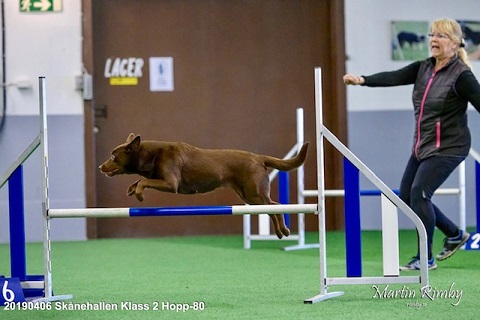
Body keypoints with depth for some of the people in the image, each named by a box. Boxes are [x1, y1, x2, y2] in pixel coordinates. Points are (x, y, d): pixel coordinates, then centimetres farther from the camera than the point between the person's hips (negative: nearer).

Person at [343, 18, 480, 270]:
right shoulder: (423, 69, 5)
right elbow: (394, 77, -6)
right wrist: (363, 80, -22)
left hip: (448, 147, -8)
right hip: (422, 146, 8)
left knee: (419, 192, -17)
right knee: (406, 197, 10)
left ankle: (426, 258, -5)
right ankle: (455, 235, 27)